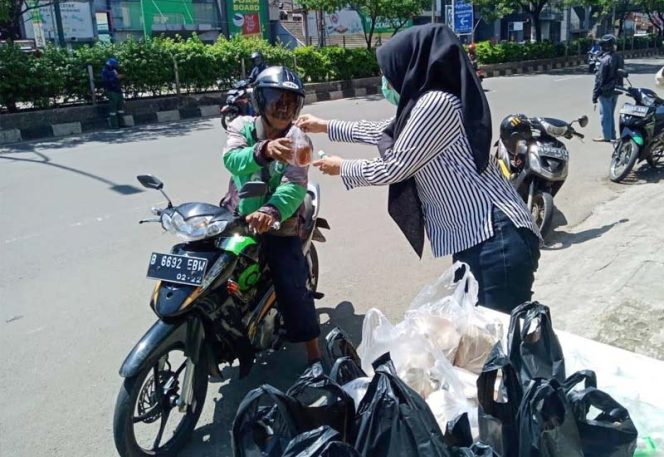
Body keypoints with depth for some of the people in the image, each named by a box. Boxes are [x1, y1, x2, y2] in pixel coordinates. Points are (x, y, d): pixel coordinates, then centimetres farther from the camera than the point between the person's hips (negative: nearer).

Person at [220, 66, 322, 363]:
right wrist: (263, 151, -45)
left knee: (293, 288, -9)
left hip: (278, 225, -2)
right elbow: (232, 160, -23)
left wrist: (270, 211, -43)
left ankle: (314, 356, 9)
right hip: (236, 217, 3)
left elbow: (295, 186, -22)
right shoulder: (242, 127, -1)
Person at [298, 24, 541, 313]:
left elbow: (393, 167, -11)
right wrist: (326, 127, 37)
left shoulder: (436, 102, -16)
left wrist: (341, 168, 8)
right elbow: (385, 133, 31)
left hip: (497, 243, -10)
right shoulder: (426, 102, 15)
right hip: (473, 242, 10)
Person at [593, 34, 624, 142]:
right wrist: (618, 87, 20)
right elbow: (620, 75, 13)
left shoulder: (605, 60, -18)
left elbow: (599, 79, -17)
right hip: (615, 91, 8)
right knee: (611, 114, 17)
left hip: (605, 92, -8)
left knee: (605, 114, 0)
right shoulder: (619, 58, 7)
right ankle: (612, 135, 23)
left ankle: (606, 136, 4)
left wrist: (595, 94, -13)